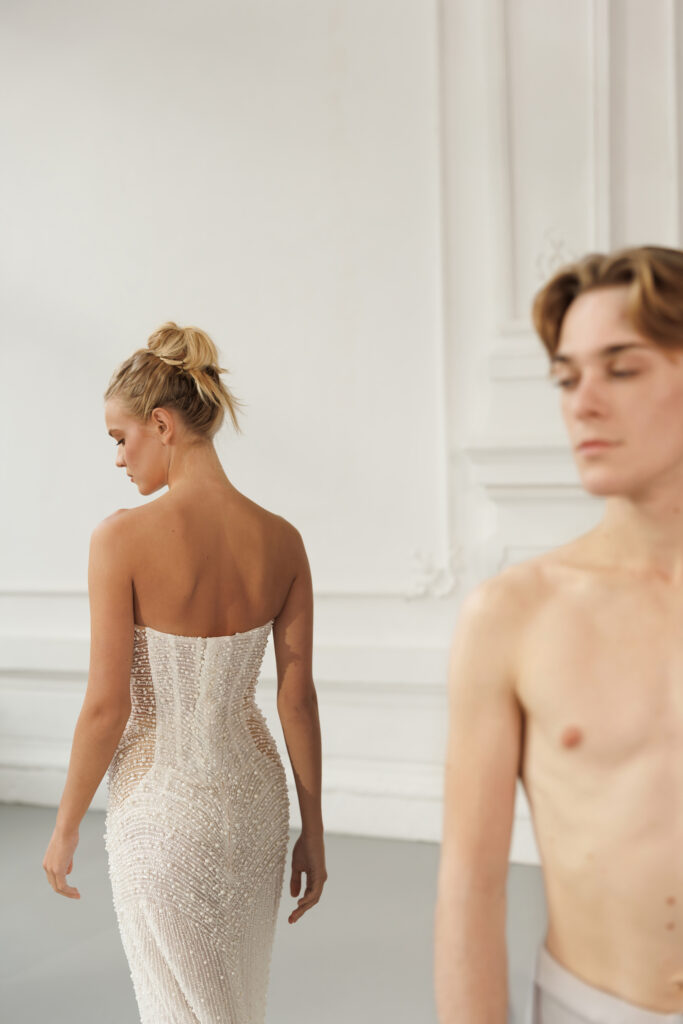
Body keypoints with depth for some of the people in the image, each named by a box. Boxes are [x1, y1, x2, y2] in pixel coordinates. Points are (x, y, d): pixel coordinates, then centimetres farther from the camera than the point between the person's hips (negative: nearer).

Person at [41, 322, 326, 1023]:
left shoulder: (122, 537, -20)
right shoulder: (281, 540, -6)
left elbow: (106, 706, -17)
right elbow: (298, 699, -2)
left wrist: (65, 829, -2)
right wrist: (313, 832, 7)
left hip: (162, 805, -4)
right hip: (253, 796, 5)